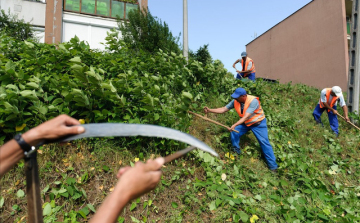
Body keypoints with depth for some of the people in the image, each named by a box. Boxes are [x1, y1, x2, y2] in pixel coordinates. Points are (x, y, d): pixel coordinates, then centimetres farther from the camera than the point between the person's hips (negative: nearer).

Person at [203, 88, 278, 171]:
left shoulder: (253, 101, -33)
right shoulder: (235, 101, -15)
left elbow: (246, 117, -39)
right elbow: (223, 109, -10)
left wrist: (235, 125, -49)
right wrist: (210, 110, -19)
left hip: (258, 123, -5)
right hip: (245, 123, 5)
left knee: (264, 142, -7)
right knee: (233, 133, -12)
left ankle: (273, 166, 5)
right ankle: (236, 153, 12)